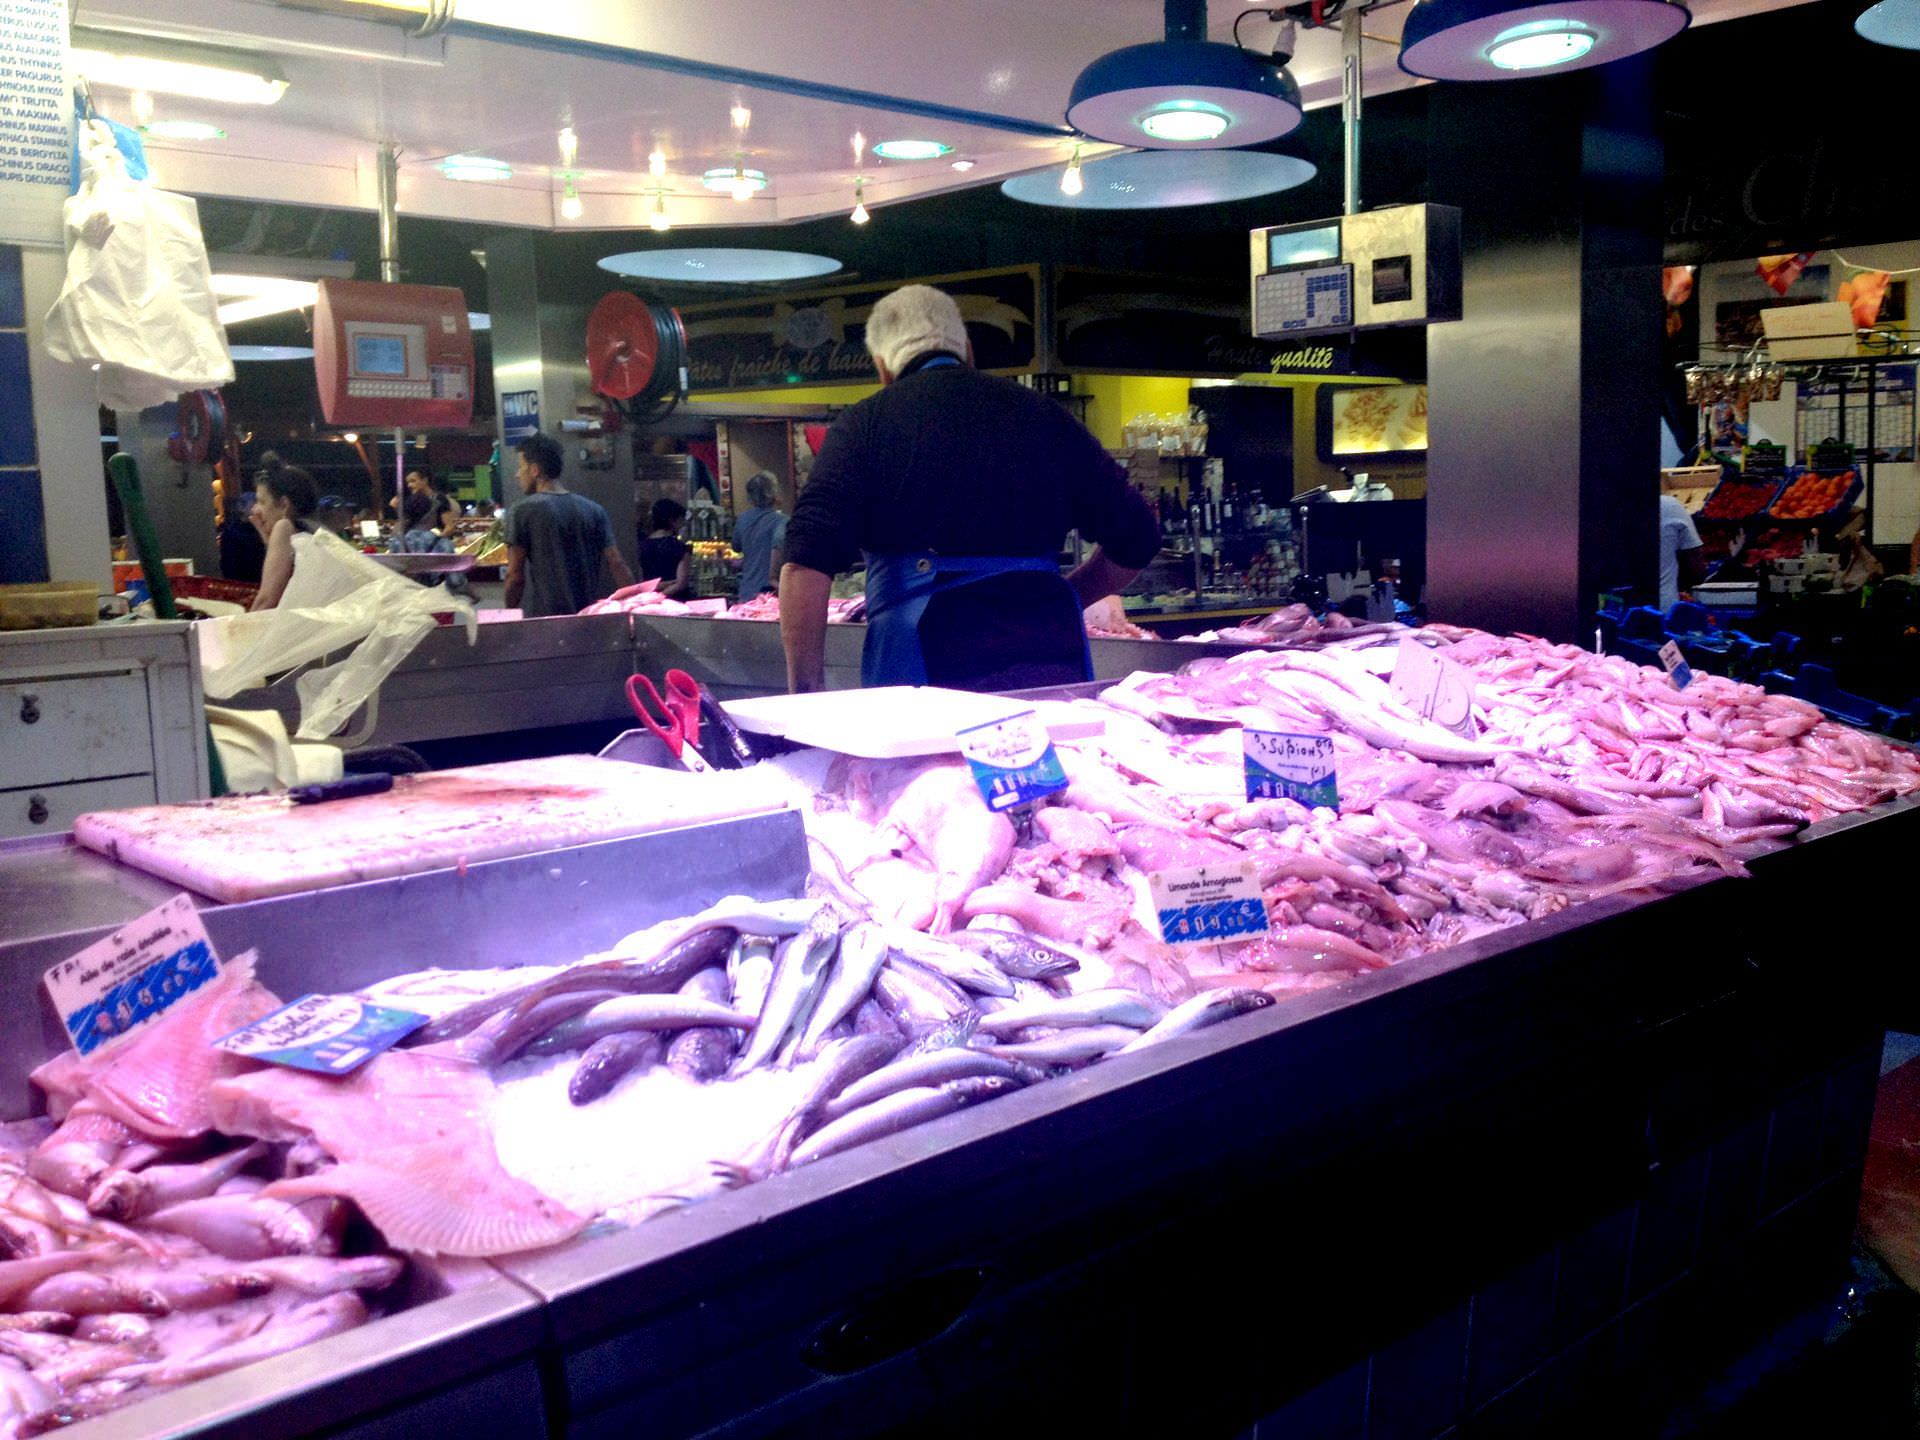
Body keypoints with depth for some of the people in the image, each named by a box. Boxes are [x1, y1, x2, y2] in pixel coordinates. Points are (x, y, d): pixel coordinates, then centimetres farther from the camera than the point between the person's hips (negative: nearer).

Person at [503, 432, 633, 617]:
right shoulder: (594, 510, 9)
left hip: (543, 616, -5)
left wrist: (510, 613, 8)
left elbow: (515, 575, -5)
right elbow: (617, 566, 2)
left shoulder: (521, 511, -3)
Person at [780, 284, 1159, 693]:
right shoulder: (1044, 416, 16)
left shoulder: (865, 422, 7)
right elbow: (1135, 540, 17)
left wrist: (806, 692, -1)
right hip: (1049, 648, 3)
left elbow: (806, 564, -5)